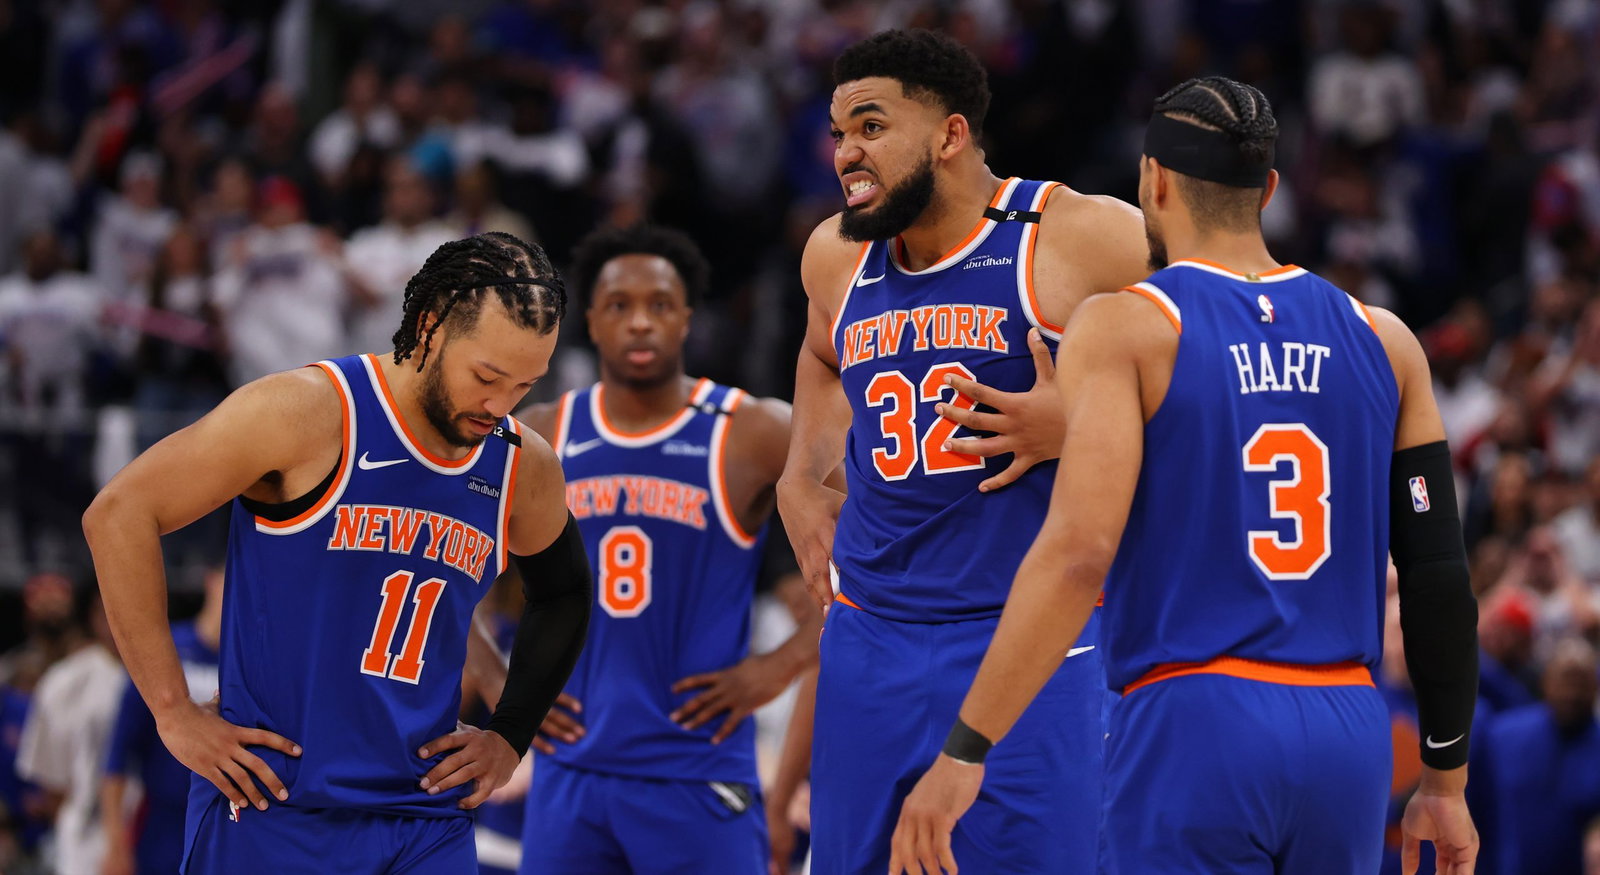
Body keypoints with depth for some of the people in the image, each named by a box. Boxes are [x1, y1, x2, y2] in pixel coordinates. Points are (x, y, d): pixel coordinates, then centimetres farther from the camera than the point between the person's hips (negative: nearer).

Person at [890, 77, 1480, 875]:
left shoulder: (1123, 328, -4)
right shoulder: (1383, 341, 10)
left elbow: (1079, 552, -16)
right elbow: (1439, 572, 9)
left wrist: (964, 752, -15)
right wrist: (1445, 779, 17)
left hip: (1191, 727, -5)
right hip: (1349, 736, 5)